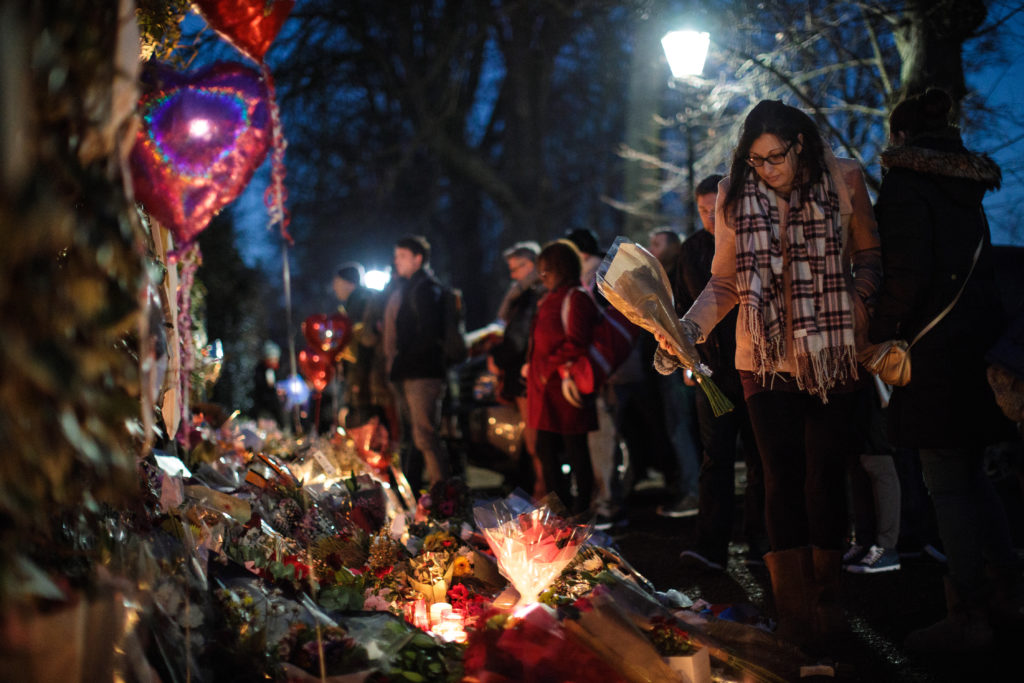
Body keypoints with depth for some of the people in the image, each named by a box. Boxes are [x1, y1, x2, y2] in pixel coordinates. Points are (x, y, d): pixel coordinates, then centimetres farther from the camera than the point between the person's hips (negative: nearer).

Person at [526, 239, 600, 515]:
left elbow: (575, 344, -19)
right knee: (546, 449, 13)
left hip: (564, 387, -10)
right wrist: (532, 367, 13)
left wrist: (551, 368, -17)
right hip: (546, 388, 10)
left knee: (575, 450, -2)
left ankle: (581, 511, 4)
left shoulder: (575, 298, -11)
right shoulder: (550, 299, 19)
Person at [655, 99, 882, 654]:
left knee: (825, 476, 2)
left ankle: (826, 604, 17)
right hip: (766, 358, 1)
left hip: (834, 356, 0)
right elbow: (724, 282, 5)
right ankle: (796, 613, 6)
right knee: (783, 479, 1)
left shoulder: (843, 178, -2)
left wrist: (857, 299, -10)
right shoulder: (735, 195, 0)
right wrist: (689, 327, -10)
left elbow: (869, 256, 8)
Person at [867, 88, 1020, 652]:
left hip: (935, 352, -8)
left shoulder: (905, 184, -10)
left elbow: (907, 275, -18)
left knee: (947, 485, -4)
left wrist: (876, 335, -7)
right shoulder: (966, 186, 15)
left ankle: (969, 617, 0)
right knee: (971, 475, 19)